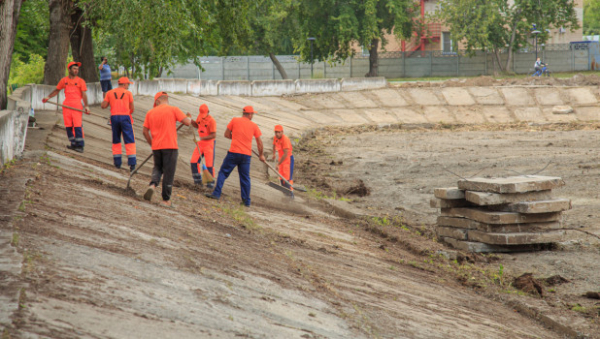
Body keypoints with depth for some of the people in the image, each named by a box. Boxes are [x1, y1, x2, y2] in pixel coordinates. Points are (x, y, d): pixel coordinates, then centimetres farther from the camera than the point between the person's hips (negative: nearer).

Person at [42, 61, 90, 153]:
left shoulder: (80, 81, 4)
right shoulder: (64, 80, 11)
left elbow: (84, 94, 0)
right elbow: (57, 90, 22)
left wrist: (86, 106, -10)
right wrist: (48, 97, 15)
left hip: (77, 106, -4)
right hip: (66, 106, 4)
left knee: (78, 126, -10)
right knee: (68, 126, 4)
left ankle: (80, 145, -9)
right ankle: (73, 144, 13)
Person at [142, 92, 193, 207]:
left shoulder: (150, 113, 8)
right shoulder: (173, 110, -2)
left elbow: (145, 131, 8)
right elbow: (187, 122, -8)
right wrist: (189, 117, 15)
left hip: (156, 147, 3)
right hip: (170, 146, -3)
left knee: (158, 167, 23)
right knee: (168, 173, 3)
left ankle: (153, 185, -6)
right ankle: (166, 200, 6)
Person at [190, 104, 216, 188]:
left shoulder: (211, 121, -19)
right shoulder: (200, 117, 3)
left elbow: (214, 135, -22)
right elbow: (196, 125, 21)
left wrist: (202, 138, -32)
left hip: (209, 144, -7)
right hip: (200, 143, 7)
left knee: (209, 164, -3)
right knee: (193, 162, 0)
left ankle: (211, 182, 8)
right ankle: (198, 179, 13)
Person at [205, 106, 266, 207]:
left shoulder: (234, 120, 2)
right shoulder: (254, 126, 6)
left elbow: (227, 134, 6)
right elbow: (259, 142, 9)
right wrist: (261, 155, 21)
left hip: (234, 152, -2)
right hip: (246, 155, 2)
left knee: (223, 172, 6)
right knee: (245, 178, 8)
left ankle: (216, 194, -5)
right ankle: (246, 201, 9)